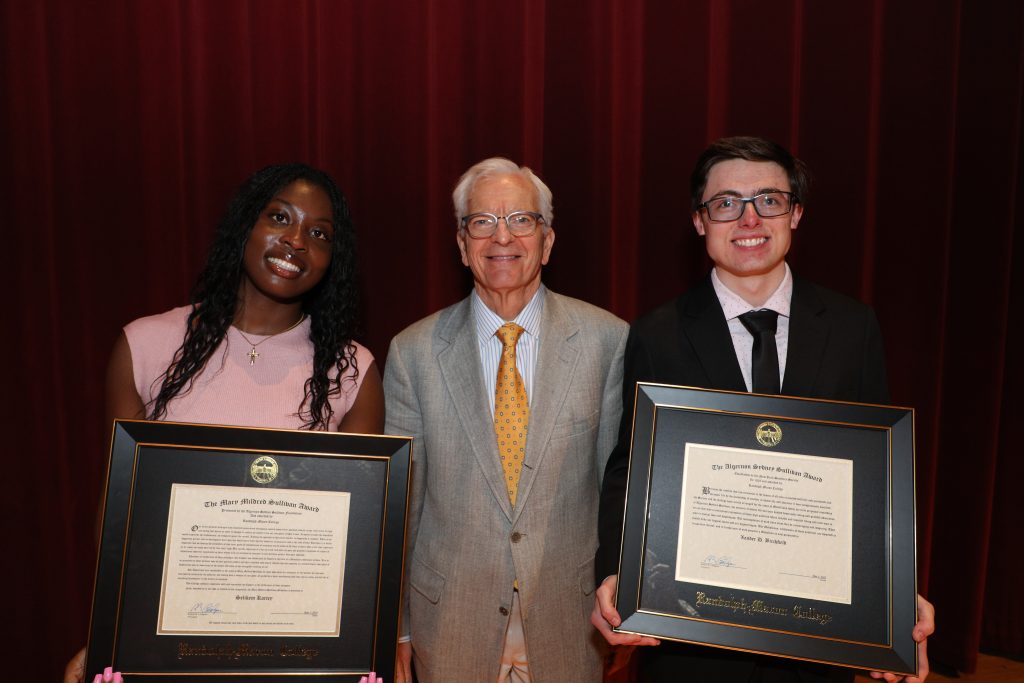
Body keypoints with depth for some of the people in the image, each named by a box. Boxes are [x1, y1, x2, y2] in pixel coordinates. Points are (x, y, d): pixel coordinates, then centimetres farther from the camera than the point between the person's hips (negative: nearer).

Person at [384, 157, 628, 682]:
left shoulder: (609, 339, -8)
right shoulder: (412, 352, -6)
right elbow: (398, 499, -1)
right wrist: (394, 626, 3)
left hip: (571, 622, 0)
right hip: (450, 624, 1)